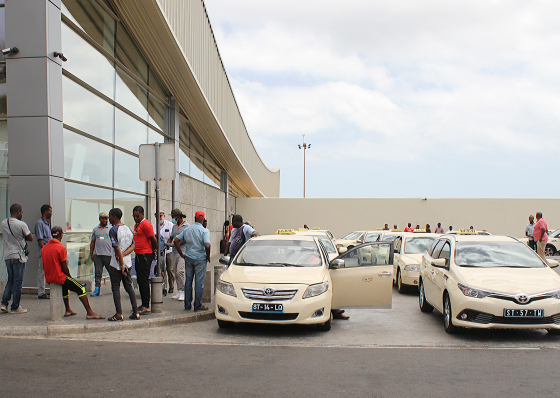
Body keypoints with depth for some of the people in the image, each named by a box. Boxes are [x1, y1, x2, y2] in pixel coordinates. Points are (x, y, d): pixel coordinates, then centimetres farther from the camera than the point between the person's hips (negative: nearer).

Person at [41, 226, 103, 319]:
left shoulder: (44, 248, 8)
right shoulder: (61, 248, -16)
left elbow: (45, 266, 15)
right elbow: (64, 268, -15)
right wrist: (70, 277, 5)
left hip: (48, 279, 9)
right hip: (59, 278, -9)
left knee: (66, 284, 35)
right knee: (81, 289, 1)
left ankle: (68, 310, 39)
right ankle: (90, 313, -2)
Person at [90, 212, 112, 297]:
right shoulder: (95, 230, 14)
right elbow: (92, 242, 17)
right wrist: (91, 254, 12)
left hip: (108, 255, -2)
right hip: (97, 255, 2)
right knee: (98, 273, 2)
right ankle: (97, 288, 6)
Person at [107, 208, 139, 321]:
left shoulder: (113, 230, -13)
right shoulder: (128, 229, 9)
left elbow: (117, 248, -17)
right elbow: (133, 246, 4)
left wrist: (122, 264, -16)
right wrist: (123, 255, -7)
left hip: (116, 264, -6)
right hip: (128, 263, 7)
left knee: (116, 288, 1)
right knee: (129, 287, 12)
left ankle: (119, 314, 0)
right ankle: (135, 312, 10)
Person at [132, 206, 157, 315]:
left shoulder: (146, 224, -12)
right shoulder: (136, 225, 18)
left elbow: (153, 239, -13)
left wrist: (154, 250, 0)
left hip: (145, 255, -10)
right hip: (138, 256, 10)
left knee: (144, 280, -9)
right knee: (140, 280, 11)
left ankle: (146, 307, -7)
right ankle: (143, 305, 18)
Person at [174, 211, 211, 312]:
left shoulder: (187, 229, 5)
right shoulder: (204, 231, -10)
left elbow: (176, 241, 4)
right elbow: (207, 245, -23)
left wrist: (181, 254, 9)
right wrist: (208, 256, -7)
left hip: (188, 258, 4)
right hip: (200, 259, -4)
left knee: (188, 281, 12)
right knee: (199, 282, 2)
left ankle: (187, 305, 17)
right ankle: (198, 306, 6)